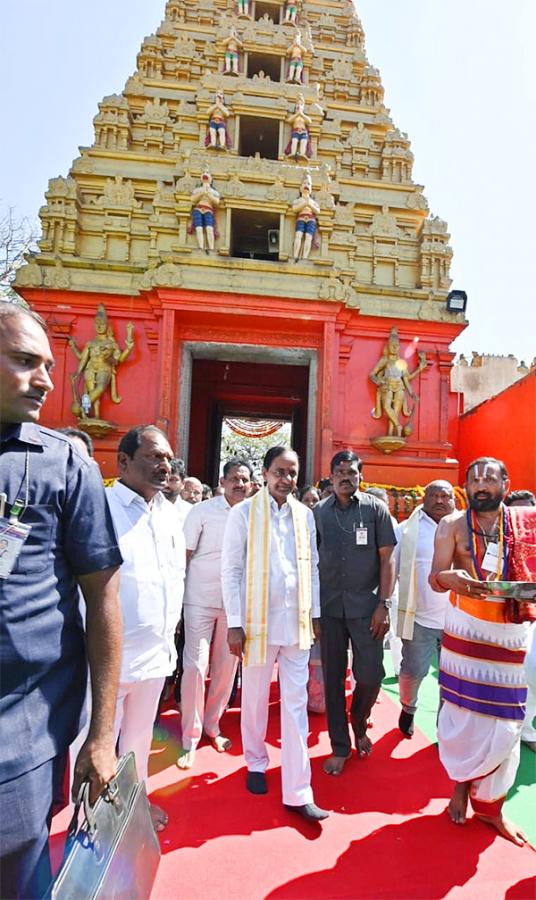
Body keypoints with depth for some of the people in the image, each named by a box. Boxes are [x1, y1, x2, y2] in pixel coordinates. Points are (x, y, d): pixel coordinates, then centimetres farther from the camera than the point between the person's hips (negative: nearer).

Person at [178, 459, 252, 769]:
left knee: (227, 666, 12)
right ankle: (190, 738, 16)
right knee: (195, 665, 0)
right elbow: (184, 555, -5)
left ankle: (212, 725, 32)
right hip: (201, 600, -3)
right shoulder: (202, 511, -8)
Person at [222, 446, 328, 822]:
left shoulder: (305, 514, 4)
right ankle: (256, 762, 40)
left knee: (296, 703, 7)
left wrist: (315, 614, 8)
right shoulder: (243, 513, -7)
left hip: (296, 621, 3)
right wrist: (235, 624, -9)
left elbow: (312, 566, 10)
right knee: (256, 698, 15)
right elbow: (231, 570, -7)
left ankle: (298, 793, 18)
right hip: (258, 620, -2)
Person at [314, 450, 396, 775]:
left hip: (366, 607, -1)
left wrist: (384, 605, -8)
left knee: (370, 675, 3)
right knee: (333, 678, 8)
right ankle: (340, 746, 26)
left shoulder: (376, 509, -2)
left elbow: (387, 558, -2)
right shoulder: (318, 512, 3)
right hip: (329, 607, 1)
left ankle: (359, 724, 34)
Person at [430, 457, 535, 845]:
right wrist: (451, 577, -30)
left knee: (504, 724, 7)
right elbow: (435, 578, -8)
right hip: (465, 630, -1)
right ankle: (461, 785, 33)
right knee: (463, 714, 8)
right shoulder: (452, 524, -2)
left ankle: (491, 804, 27)